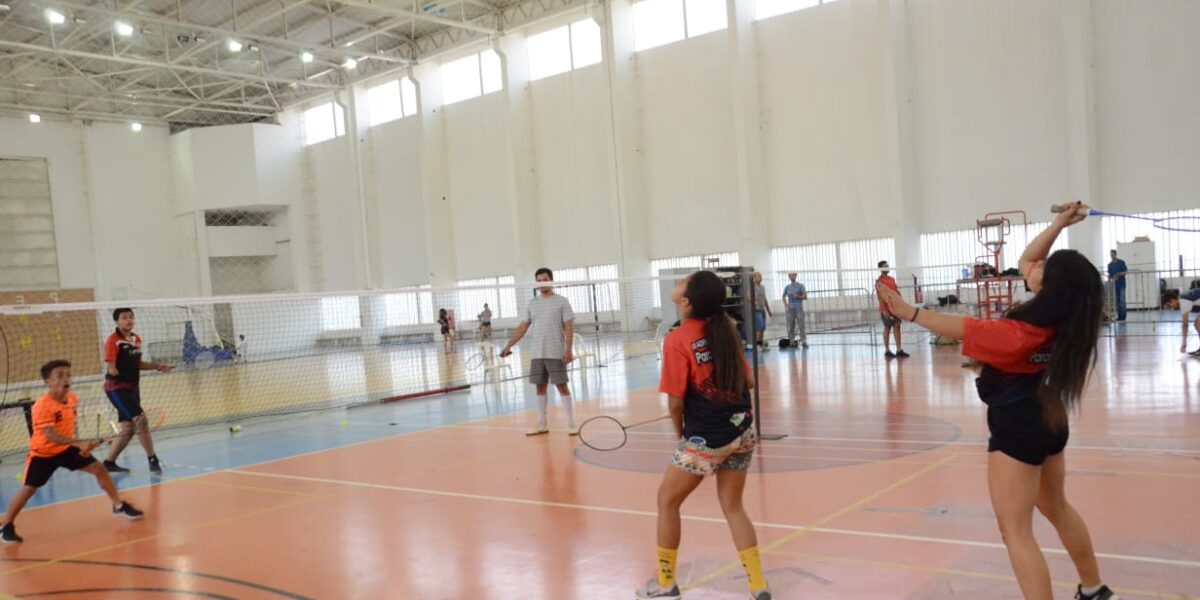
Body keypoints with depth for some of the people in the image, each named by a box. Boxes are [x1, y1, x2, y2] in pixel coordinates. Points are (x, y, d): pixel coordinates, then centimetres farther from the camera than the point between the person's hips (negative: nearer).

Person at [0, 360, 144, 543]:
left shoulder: (71, 398, -7)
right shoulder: (42, 406, -30)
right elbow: (51, 436, -37)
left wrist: (81, 445, 11)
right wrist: (79, 443, -47)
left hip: (67, 448, 6)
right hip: (43, 453, -6)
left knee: (99, 469, 1)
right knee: (28, 489, -8)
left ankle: (119, 506, 14)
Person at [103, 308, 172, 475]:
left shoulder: (137, 339, 8)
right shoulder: (113, 340, -13)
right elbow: (111, 369, -15)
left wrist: (157, 366, 8)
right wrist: (123, 376, -24)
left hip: (132, 388, 8)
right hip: (117, 388, -8)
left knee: (128, 428, 11)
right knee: (141, 420, -16)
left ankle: (109, 462, 24)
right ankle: (153, 460, -7)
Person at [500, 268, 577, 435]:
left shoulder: (561, 302, -1)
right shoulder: (532, 304, 11)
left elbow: (569, 327, -6)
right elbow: (523, 327, 11)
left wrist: (568, 349, -16)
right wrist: (508, 345, 3)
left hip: (556, 353, -5)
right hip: (536, 354, 5)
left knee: (562, 386, -4)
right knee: (540, 387, 8)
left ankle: (571, 424, 2)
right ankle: (542, 424, 17)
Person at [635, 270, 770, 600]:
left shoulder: (677, 340, -14)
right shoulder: (727, 330, 3)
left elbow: (676, 401, -13)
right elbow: (748, 382, 11)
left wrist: (681, 433, 4)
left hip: (704, 439, -6)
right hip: (741, 432, 6)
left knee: (667, 500, 14)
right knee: (733, 507, 17)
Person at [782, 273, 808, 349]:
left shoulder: (800, 286, 2)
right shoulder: (787, 287, 12)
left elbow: (805, 297, -3)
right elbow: (784, 296, 27)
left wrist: (798, 296, -19)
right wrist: (785, 304, 9)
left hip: (799, 309, -3)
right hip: (790, 309, 3)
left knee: (801, 325, -9)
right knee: (790, 326, 2)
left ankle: (804, 342, -9)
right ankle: (791, 342, 7)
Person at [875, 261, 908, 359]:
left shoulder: (892, 279, 14)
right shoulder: (879, 281, -8)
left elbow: (897, 292, 18)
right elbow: (880, 296, -14)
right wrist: (884, 310, -21)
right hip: (886, 309, -6)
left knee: (897, 327, 3)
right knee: (887, 329, 0)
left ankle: (899, 350, 6)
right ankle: (887, 351, 9)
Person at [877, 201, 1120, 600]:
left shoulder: (1021, 333, -28)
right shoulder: (1064, 314, -5)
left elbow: (961, 329, -24)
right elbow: (1026, 260, 7)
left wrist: (910, 313, -24)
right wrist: (1060, 224, 3)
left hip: (1017, 427, -10)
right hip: (1048, 418, 10)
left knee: (1016, 531, -4)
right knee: (1057, 508, 28)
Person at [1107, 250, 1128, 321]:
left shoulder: (1121, 262, -2)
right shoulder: (1109, 264, 12)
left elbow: (1126, 272, -4)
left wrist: (1119, 274, -20)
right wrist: (1108, 281, -2)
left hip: (1121, 284, -4)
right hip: (1114, 285, 4)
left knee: (1122, 300, -7)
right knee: (1117, 301, 4)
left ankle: (1123, 316, -4)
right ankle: (1119, 316, 7)